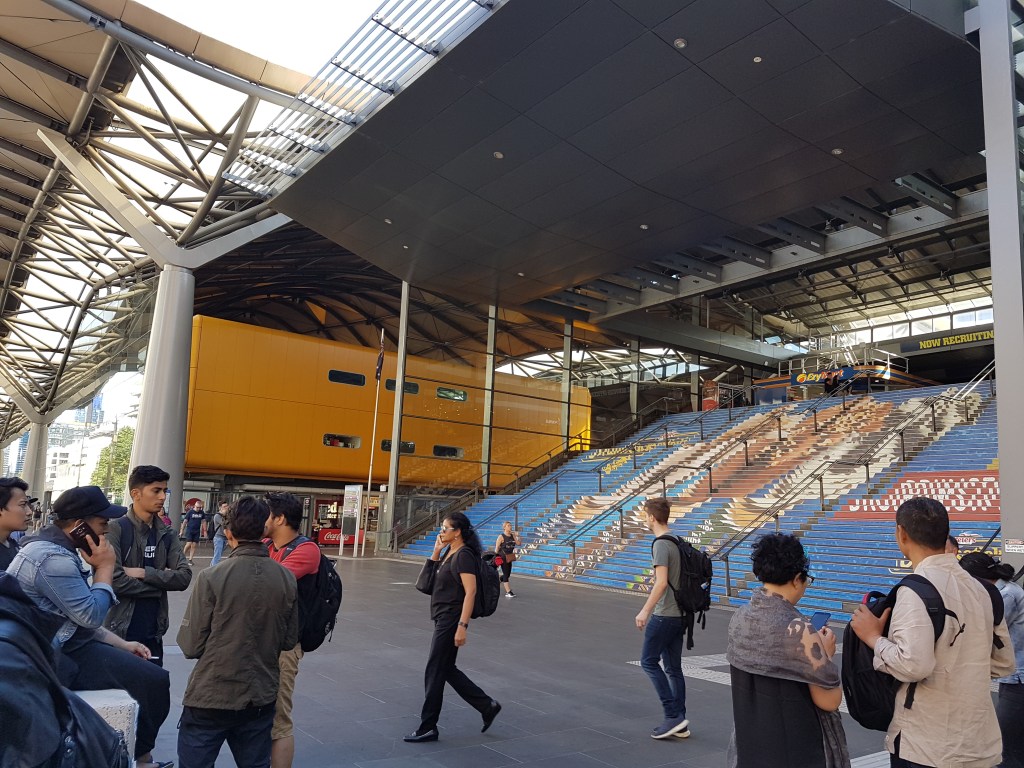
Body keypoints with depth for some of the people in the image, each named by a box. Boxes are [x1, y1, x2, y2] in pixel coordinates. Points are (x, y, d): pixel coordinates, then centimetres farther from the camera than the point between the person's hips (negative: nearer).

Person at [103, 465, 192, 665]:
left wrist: (144, 573, -14)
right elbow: (115, 581, -19)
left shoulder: (166, 535, 7)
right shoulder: (116, 530, -9)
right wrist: (161, 584, -9)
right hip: (119, 631, -5)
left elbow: (184, 577, -3)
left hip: (153, 633, 5)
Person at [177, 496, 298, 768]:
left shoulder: (211, 577, -15)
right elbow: (289, 641, 3)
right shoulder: (287, 579, -5)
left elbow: (191, 645, -11)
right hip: (261, 698, 3)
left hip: (211, 697, -3)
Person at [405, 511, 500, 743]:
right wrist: (436, 550, 7)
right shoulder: (450, 552, 11)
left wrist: (462, 626, -27)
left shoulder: (463, 555, -16)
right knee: (446, 670, 15)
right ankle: (487, 706, 24)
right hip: (443, 619, 10)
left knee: (435, 672, 0)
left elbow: (470, 592, -22)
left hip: (451, 620, -10)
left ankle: (428, 728, 14)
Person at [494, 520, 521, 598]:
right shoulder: (501, 536, -12)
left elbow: (519, 544, 3)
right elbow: (497, 547, -11)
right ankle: (508, 592, -2)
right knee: (506, 574, -5)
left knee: (508, 574, 15)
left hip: (509, 558, 7)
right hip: (503, 558, -7)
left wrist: (517, 536, -8)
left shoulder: (513, 535, 5)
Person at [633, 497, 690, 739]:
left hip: (663, 615, -9)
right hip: (679, 614, 9)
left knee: (649, 661, 2)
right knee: (673, 667, 12)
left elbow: (661, 582, -25)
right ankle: (680, 723, 16)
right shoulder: (677, 542, 11)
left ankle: (673, 715, -1)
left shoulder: (661, 544, -16)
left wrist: (645, 611, -23)